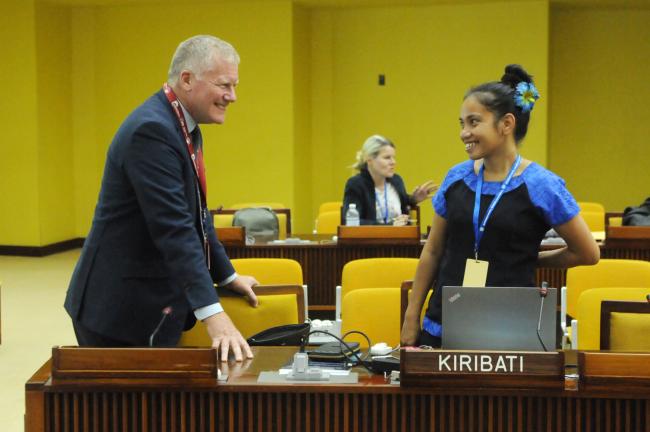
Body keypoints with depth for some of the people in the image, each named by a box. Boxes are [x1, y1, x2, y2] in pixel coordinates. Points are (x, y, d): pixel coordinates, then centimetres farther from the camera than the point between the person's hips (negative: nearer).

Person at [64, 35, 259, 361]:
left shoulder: (184, 127, 9)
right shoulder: (152, 130, -22)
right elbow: (173, 229, -30)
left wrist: (228, 276, 21)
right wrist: (212, 314, -34)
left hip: (155, 306, 9)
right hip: (120, 311, -9)